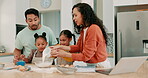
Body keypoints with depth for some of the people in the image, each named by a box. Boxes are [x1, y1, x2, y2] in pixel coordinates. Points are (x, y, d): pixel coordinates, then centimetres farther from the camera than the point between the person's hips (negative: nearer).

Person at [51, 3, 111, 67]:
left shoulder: (93, 29, -20)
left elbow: (86, 56, -19)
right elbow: (78, 47, 8)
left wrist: (65, 54, -16)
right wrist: (61, 47, -2)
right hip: (90, 65, 7)